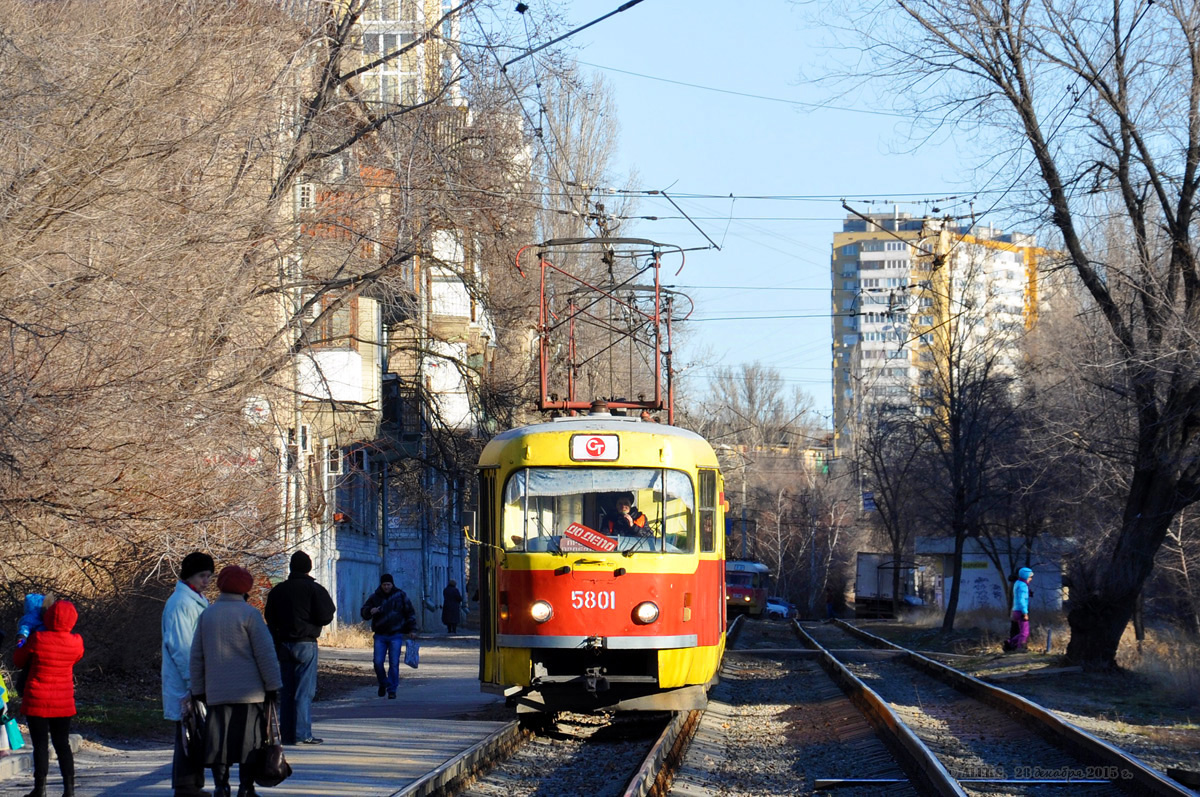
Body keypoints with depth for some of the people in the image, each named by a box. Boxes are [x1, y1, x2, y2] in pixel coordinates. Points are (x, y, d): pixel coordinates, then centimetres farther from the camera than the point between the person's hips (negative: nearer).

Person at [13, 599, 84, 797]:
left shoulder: (38, 639, -16)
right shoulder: (76, 642, -7)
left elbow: (18, 660, 0)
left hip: (37, 701, -3)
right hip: (64, 703, 3)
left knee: (40, 744, 3)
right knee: (62, 745, 11)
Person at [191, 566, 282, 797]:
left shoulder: (206, 615, 9)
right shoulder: (249, 614, -7)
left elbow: (196, 657, 14)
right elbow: (265, 653, -8)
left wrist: (199, 689, 21)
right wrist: (273, 686, -1)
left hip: (216, 692, 4)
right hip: (249, 691, -4)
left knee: (218, 742, 6)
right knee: (249, 741, 1)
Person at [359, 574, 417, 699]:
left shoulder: (400, 595, 4)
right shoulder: (375, 597, 6)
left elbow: (410, 613, 9)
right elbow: (363, 613, 8)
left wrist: (412, 629, 3)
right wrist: (370, 611, -16)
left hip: (396, 635, -1)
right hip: (380, 636, 1)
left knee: (394, 663, -6)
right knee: (378, 662, -5)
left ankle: (392, 690, 2)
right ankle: (383, 683, 20)